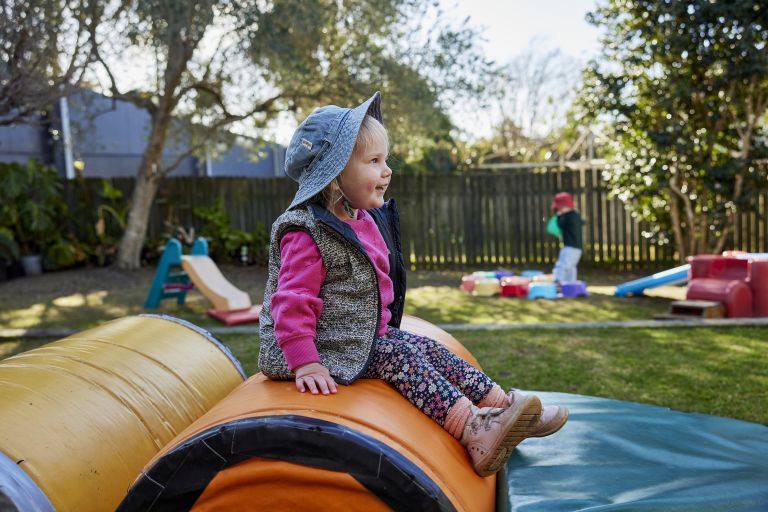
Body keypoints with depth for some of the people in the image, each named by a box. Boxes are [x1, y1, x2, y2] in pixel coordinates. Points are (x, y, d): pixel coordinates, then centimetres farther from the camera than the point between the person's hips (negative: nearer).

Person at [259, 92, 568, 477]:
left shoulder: (367, 220, 9)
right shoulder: (307, 234, -22)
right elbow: (292, 302, -25)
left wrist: (382, 327, 25)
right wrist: (305, 363, -28)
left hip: (370, 335, 9)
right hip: (330, 349, -9)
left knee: (427, 350, 0)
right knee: (402, 357, -20)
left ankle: (503, 404, -1)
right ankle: (474, 432, -27)